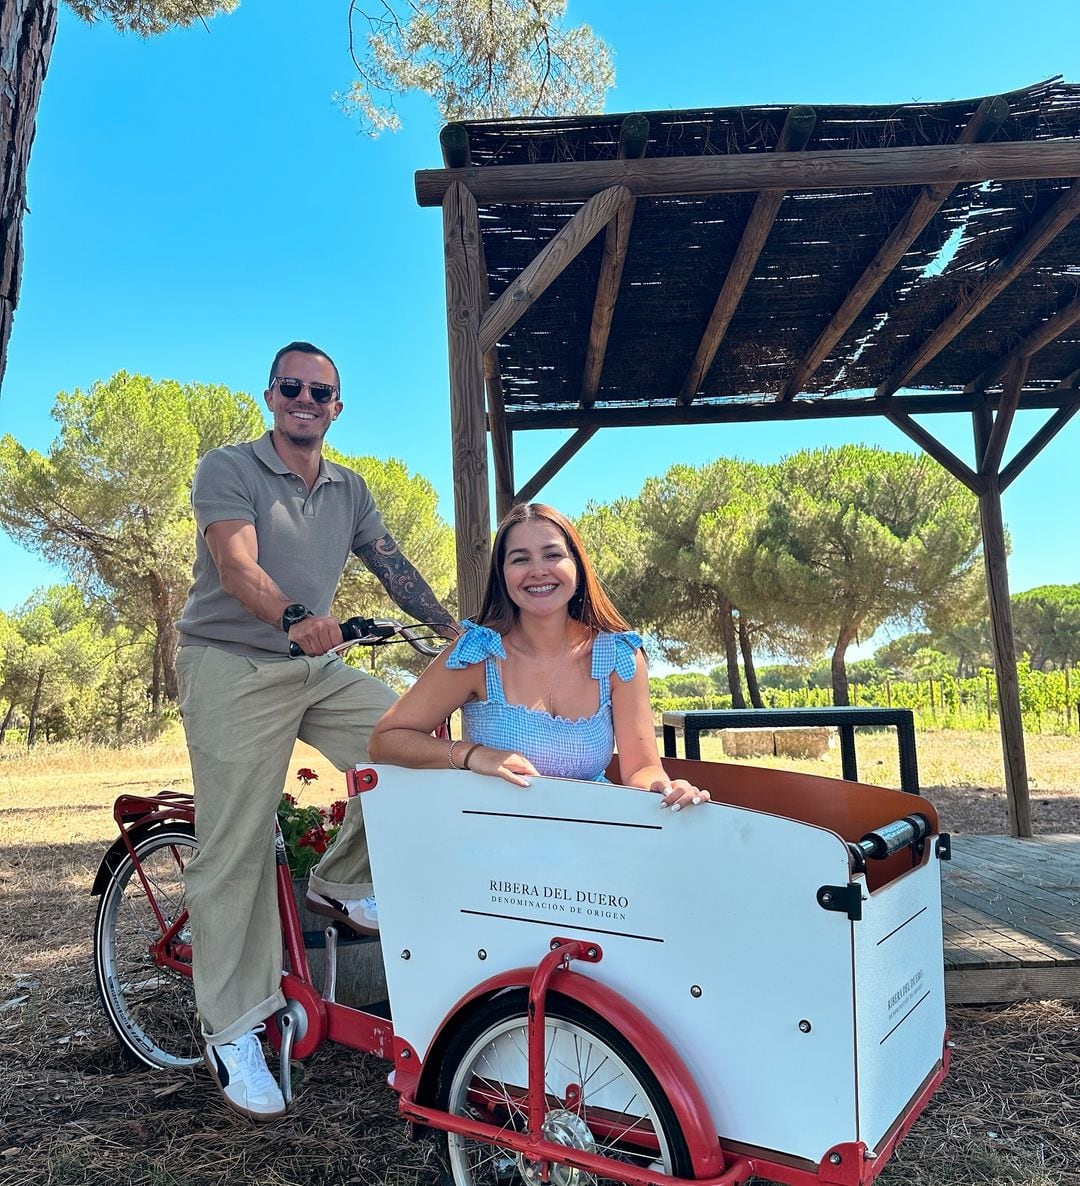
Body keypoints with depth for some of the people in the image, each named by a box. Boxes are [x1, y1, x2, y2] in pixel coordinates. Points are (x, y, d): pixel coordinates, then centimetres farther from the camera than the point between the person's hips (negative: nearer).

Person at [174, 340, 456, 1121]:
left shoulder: (349, 490, 12)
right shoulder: (228, 469, -5)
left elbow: (393, 567, 6)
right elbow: (237, 565, -20)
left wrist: (457, 631, -8)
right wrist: (295, 617, -39)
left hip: (316, 668, 5)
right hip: (233, 668, -5)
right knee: (236, 848, -4)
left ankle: (343, 882, 8)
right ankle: (232, 1033, 8)